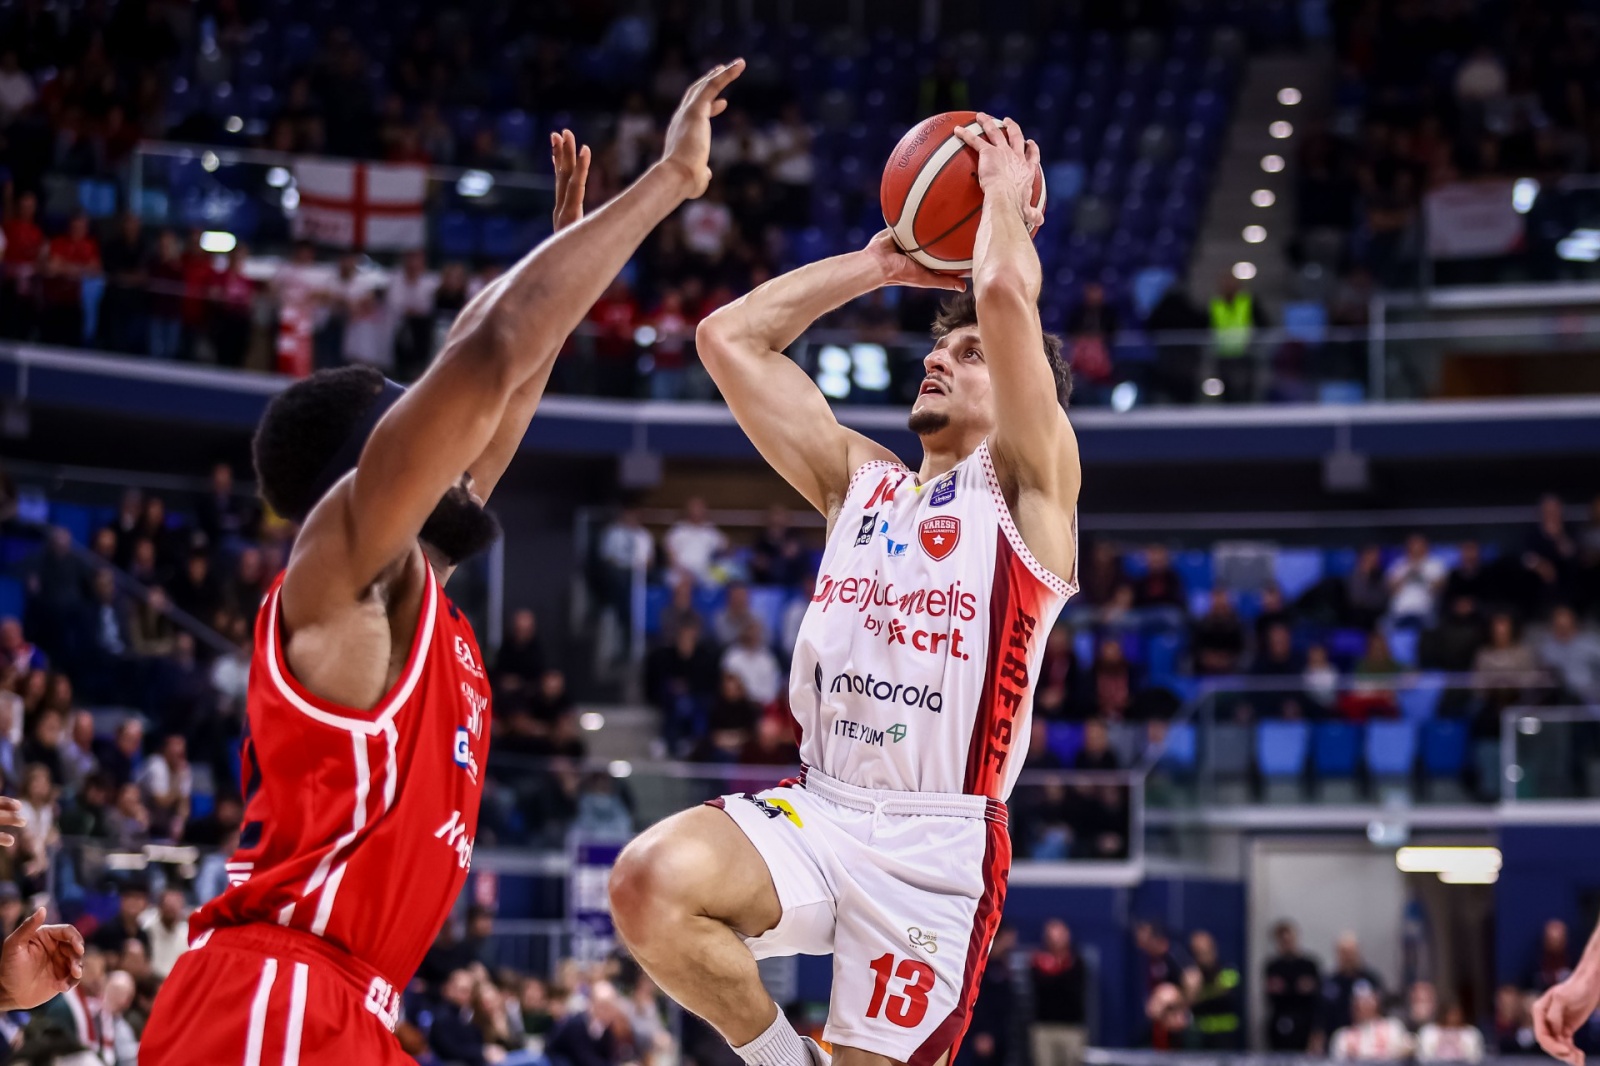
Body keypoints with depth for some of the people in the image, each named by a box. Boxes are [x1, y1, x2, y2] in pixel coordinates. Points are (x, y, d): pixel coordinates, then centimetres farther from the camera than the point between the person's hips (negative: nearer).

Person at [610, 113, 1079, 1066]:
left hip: (936, 839, -4)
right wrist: (877, 265, 20)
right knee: (654, 881, -25)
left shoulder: (1026, 487, 2)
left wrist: (1008, 198, 7)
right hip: (814, 808, 4)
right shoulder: (859, 481, 18)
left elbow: (1007, 293, -12)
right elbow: (731, 339, 18)